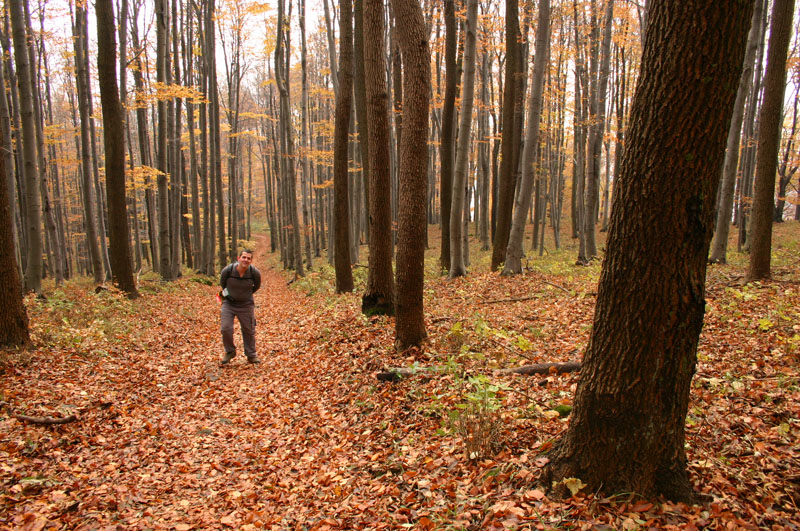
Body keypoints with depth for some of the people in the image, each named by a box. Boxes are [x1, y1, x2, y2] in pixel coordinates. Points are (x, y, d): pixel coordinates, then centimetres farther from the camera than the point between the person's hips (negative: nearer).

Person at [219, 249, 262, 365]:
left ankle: (251, 355, 26)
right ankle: (230, 352, 15)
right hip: (228, 303, 0)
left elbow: (257, 286, 6)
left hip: (246, 304, 1)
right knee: (226, 328, -10)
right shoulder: (228, 270, -19)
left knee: (249, 330, 7)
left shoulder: (255, 273, -17)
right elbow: (222, 283, 5)